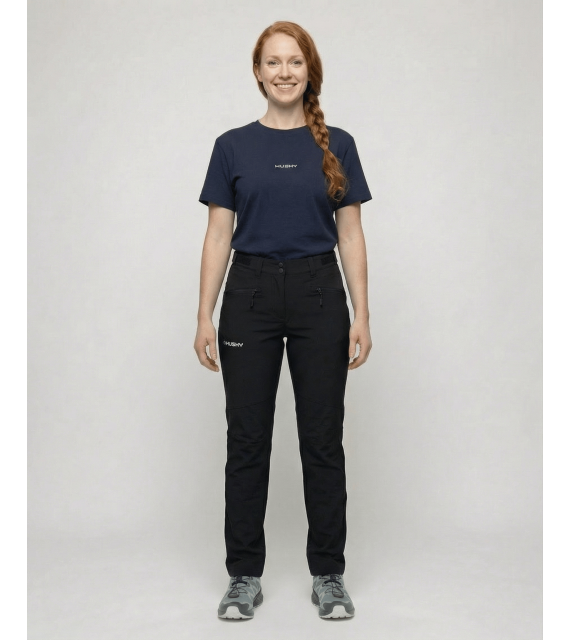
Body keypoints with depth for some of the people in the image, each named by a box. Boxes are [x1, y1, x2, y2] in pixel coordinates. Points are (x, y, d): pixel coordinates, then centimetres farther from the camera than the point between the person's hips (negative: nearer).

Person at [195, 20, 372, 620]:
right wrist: (205, 317, -4)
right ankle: (245, 575, 18)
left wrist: (361, 314, -5)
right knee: (247, 440, 5)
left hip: (319, 296, 0)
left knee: (322, 439, 5)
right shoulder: (233, 146, 4)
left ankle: (328, 574, 18)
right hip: (251, 295, 0)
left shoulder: (336, 146, 4)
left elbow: (350, 235, 3)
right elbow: (218, 237, 2)